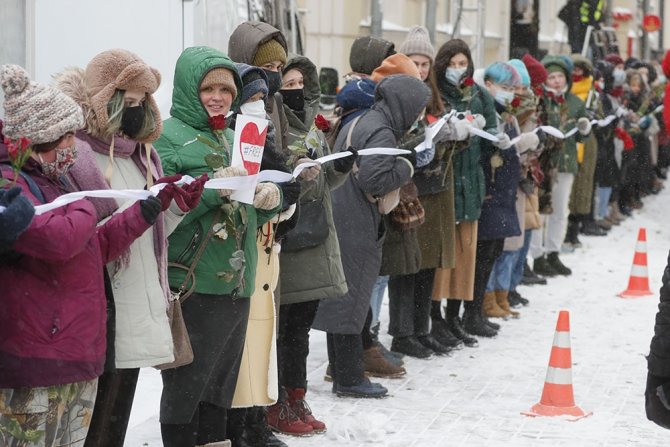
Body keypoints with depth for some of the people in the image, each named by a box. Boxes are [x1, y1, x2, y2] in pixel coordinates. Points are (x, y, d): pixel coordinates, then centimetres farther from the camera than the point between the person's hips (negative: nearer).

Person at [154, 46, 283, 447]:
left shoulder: (232, 139, 16)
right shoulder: (168, 137, -6)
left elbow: (250, 216, 19)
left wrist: (269, 197, -2)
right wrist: (214, 188, -24)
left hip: (237, 286, 7)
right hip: (192, 288, -7)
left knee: (220, 391, 15)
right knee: (185, 390, -1)